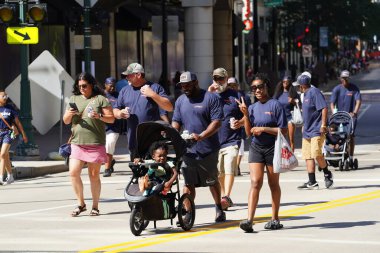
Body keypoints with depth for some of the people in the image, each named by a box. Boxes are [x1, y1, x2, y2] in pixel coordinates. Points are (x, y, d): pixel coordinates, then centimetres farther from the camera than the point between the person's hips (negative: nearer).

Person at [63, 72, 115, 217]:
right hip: (77, 143, 3)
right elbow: (65, 121, 15)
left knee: (94, 175, 1)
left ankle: (95, 206, 11)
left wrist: (99, 116, -17)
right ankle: (81, 203, 6)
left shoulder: (100, 99, 2)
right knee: (73, 172, -9)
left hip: (95, 144, -3)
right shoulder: (74, 99, 14)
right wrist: (69, 114, -7)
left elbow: (111, 118, 1)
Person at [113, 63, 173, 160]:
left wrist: (153, 94, -15)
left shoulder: (155, 88, 1)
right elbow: (115, 111, 19)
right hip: (134, 140, 4)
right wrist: (120, 113, -6)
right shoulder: (124, 90, 15)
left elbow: (169, 107, -6)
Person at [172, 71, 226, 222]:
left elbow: (217, 122, -12)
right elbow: (176, 122, 13)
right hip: (187, 149, 4)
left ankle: (219, 210, 26)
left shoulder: (211, 98, -5)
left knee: (212, 181, 9)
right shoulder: (180, 101, 13)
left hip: (208, 149, -4)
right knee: (188, 183, -2)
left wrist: (201, 136, -24)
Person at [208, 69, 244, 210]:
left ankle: (226, 197, -25)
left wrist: (239, 123, -12)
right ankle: (224, 197, 20)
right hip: (214, 140, 3)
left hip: (232, 140, -3)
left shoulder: (235, 96, 5)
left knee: (229, 169, -17)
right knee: (219, 172, 9)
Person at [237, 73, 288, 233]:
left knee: (274, 184, 8)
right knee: (255, 183, -9)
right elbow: (249, 133, 6)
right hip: (256, 147, 3)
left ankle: (275, 219, 18)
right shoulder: (253, 107, 9)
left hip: (272, 148, -3)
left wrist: (263, 129, -17)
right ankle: (249, 220, -17)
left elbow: (283, 130, -9)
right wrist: (245, 115, -5)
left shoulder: (275, 105, -6)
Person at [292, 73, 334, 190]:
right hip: (307, 131, 10)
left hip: (316, 131, -10)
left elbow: (324, 108, -18)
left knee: (316, 153, -17)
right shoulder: (306, 94, 18)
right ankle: (312, 182, 6)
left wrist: (323, 125, -22)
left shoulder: (314, 92, -11)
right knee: (308, 156, 5)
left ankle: (327, 174, 5)